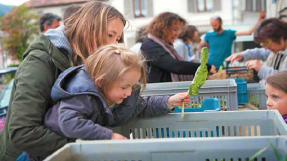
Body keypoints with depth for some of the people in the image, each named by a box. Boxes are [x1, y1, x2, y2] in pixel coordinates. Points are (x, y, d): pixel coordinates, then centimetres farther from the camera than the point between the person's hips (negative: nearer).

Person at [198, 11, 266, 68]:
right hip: (210, 66, 1)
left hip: (224, 67, -1)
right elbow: (200, 46, 18)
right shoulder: (209, 35, 4)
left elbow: (248, 32, -9)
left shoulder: (229, 33, -1)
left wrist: (259, 20, -16)